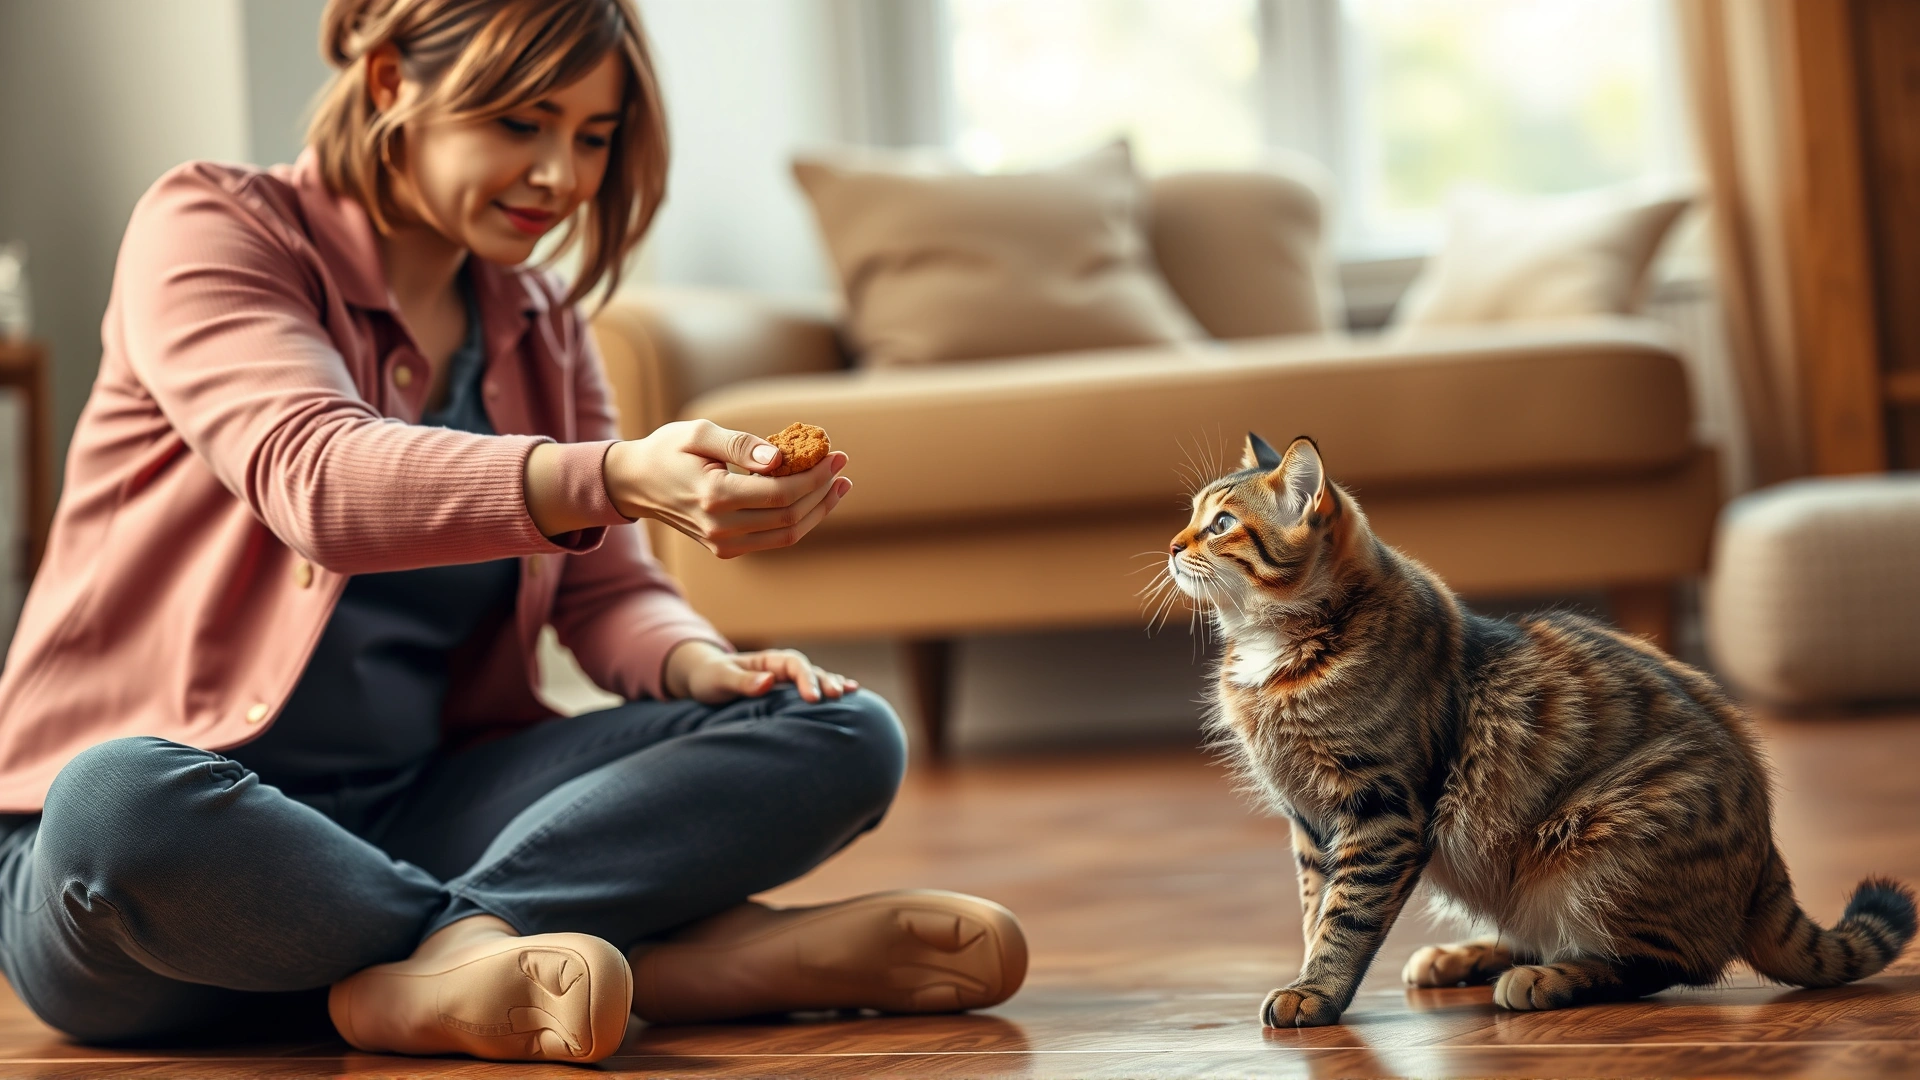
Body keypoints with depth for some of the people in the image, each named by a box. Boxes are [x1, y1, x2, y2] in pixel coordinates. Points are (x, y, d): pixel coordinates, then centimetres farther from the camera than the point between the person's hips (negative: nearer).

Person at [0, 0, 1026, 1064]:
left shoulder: (540, 325, 15)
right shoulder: (208, 228, -6)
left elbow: (609, 592, 12)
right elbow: (315, 478, -25)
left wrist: (701, 665, -14)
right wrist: (617, 477, -41)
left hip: (416, 812, 6)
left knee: (846, 732, -10)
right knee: (123, 803, -43)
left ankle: (440, 973, -30)